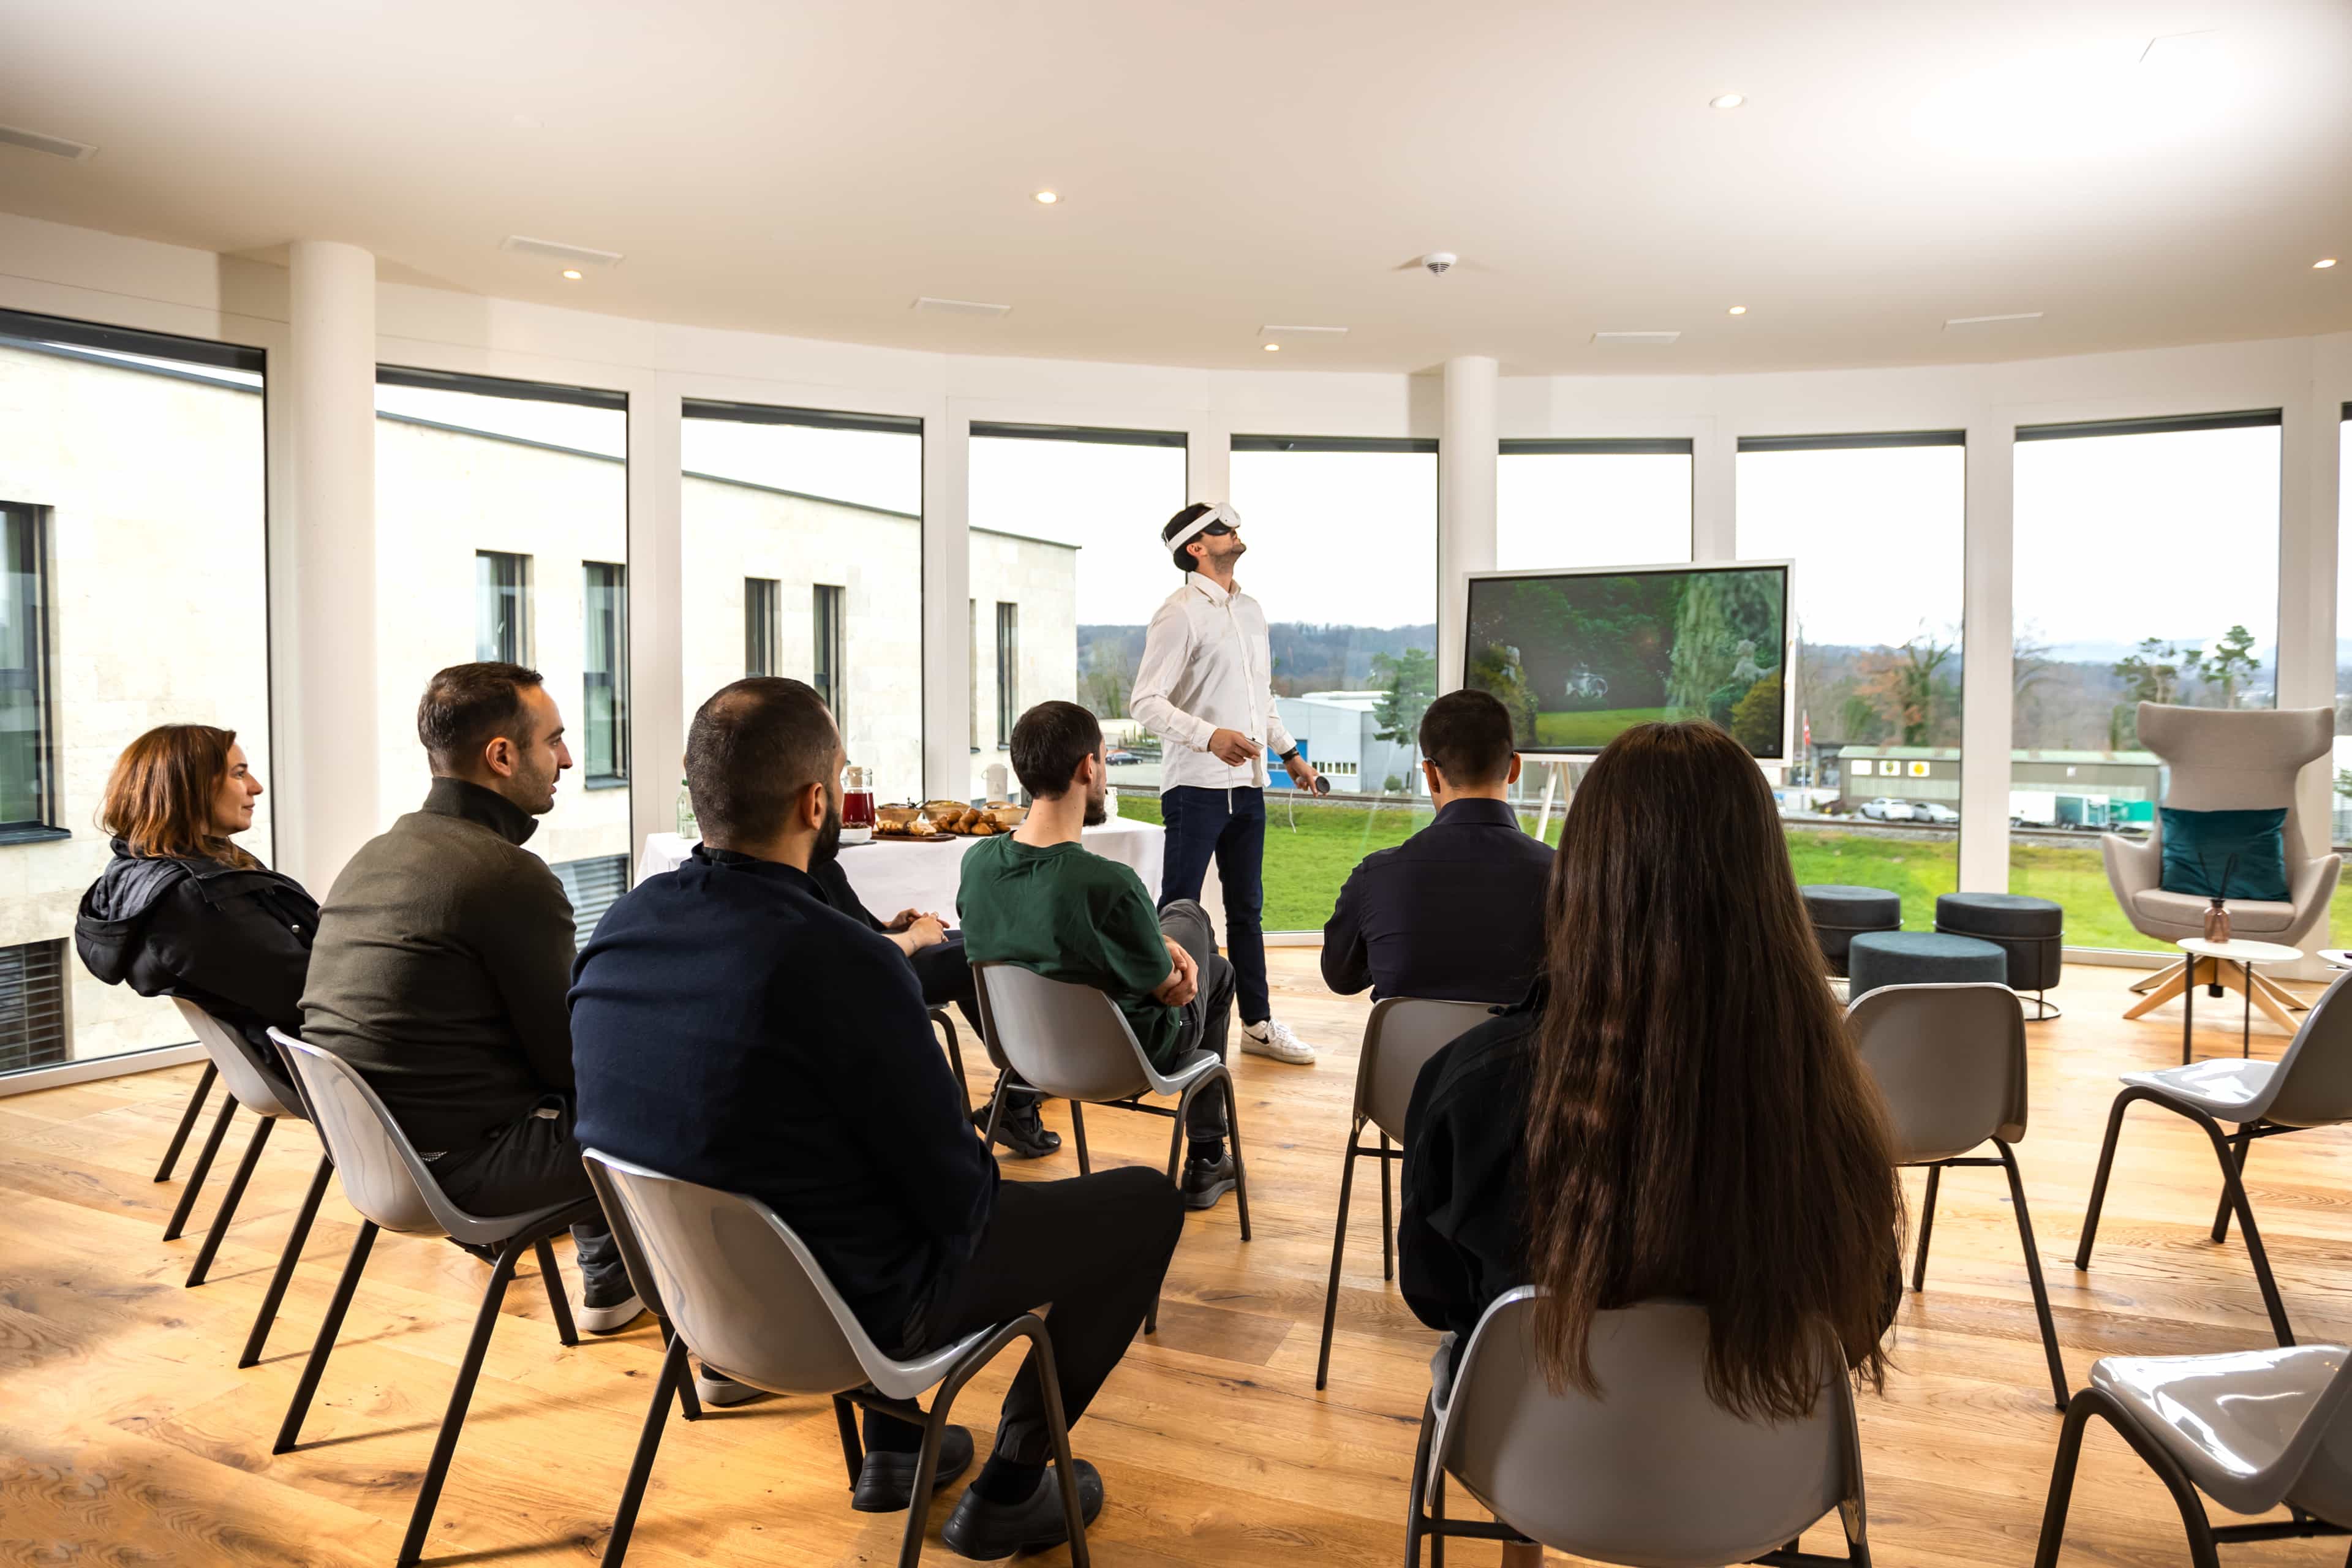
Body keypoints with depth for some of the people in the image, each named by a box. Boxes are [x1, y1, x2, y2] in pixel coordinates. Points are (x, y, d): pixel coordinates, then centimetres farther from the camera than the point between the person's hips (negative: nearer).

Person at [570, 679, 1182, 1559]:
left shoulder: (617, 928, -9)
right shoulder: (841, 963, -32)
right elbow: (956, 1198, -21)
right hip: (853, 1310, -7)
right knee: (1145, 1203, 7)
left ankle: (892, 1448, 38)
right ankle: (1007, 1493, 19)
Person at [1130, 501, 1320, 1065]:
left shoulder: (1250, 611, 15)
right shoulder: (1179, 614, -10)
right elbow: (1145, 702, -17)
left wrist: (1289, 752, 20)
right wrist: (1210, 737, -29)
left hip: (1247, 785, 8)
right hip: (1196, 786, -8)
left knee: (1247, 910, 14)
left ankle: (1259, 1024, 24)